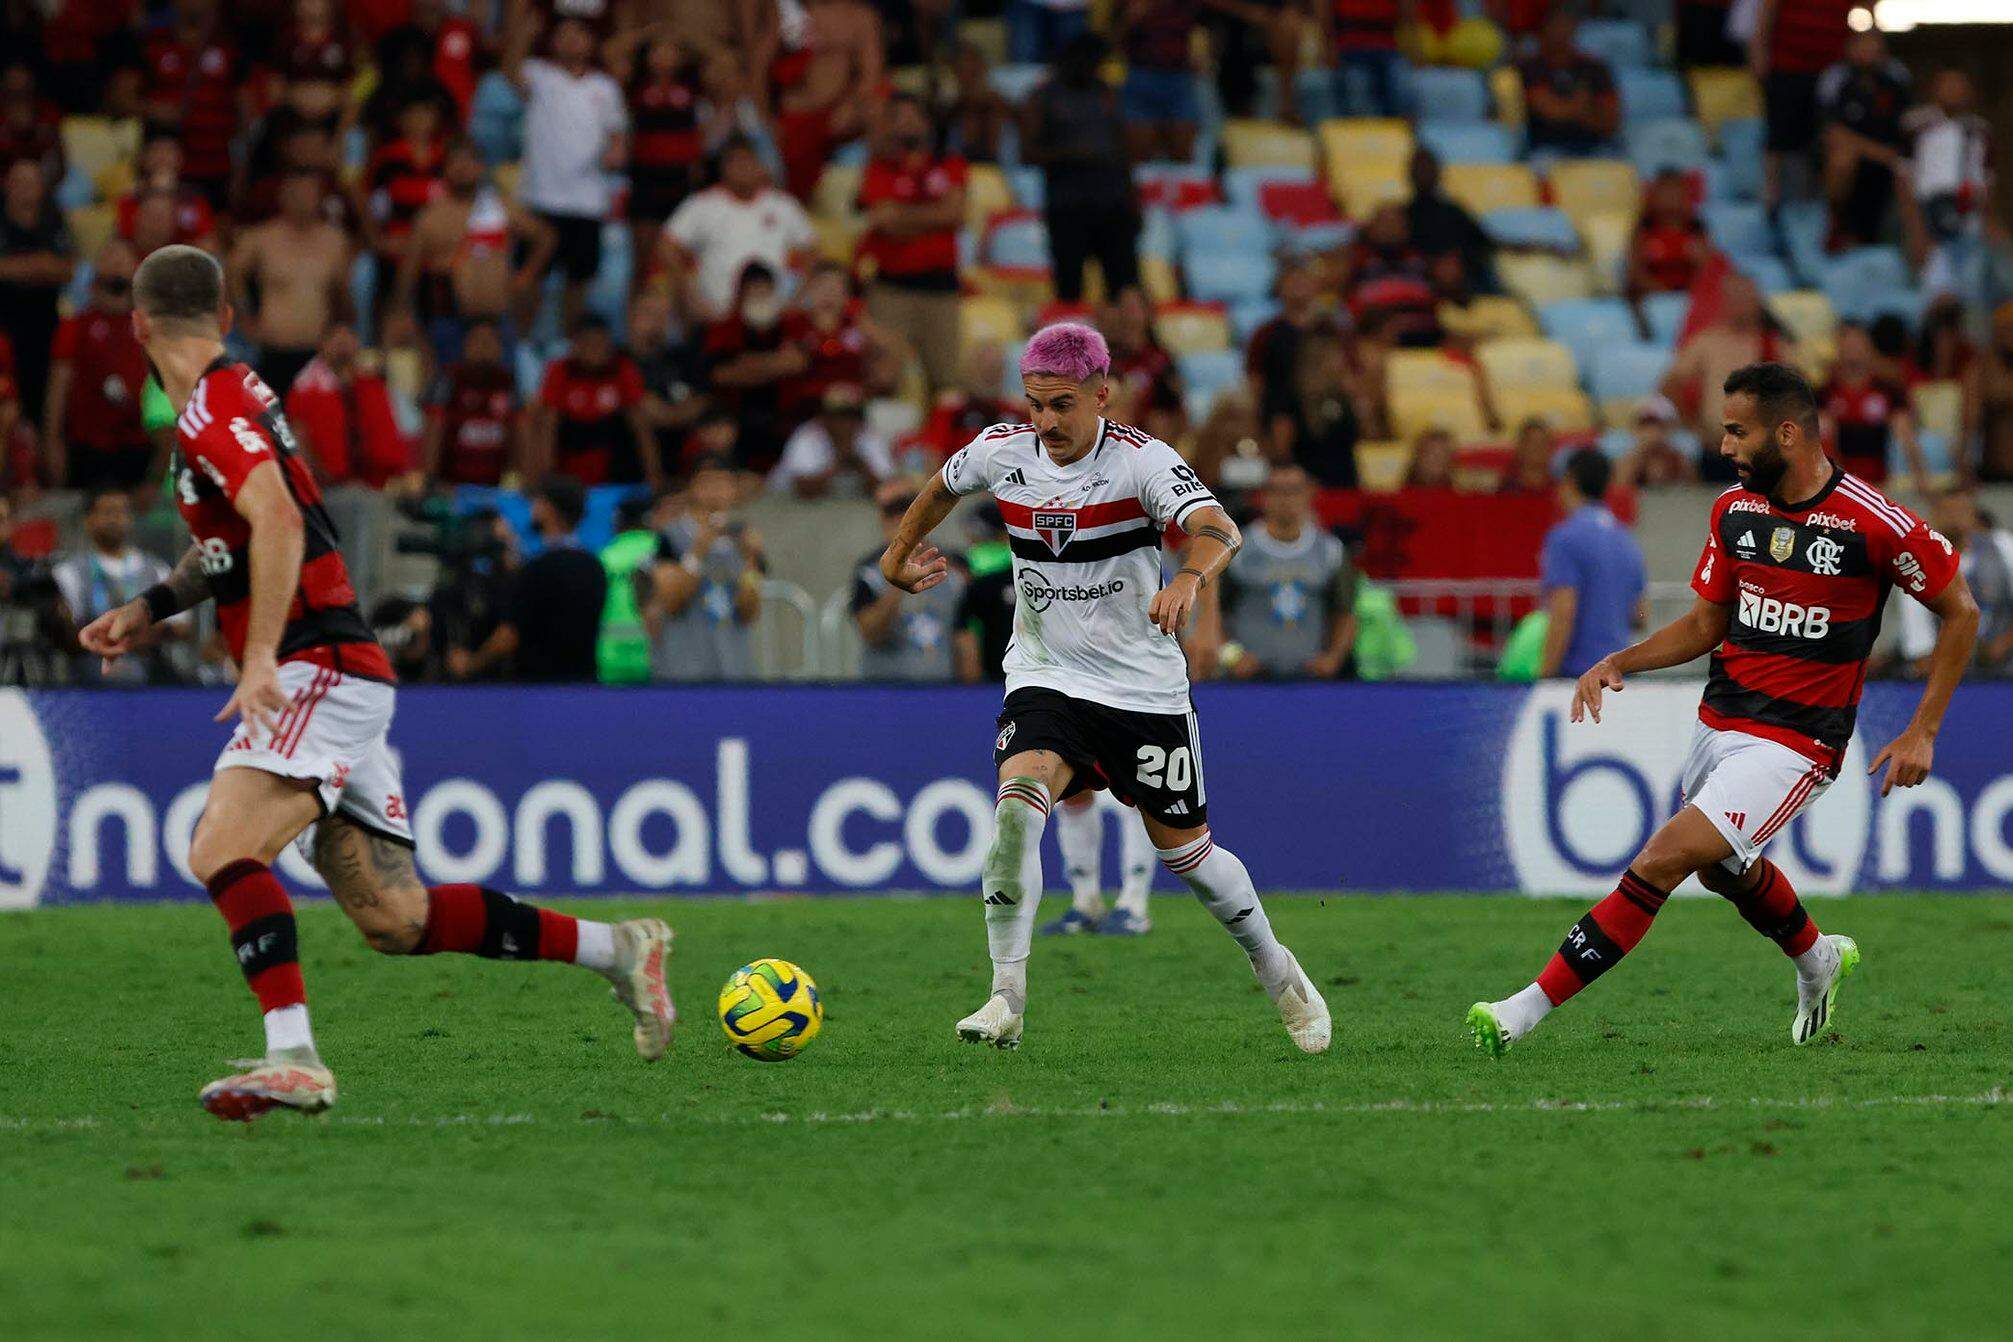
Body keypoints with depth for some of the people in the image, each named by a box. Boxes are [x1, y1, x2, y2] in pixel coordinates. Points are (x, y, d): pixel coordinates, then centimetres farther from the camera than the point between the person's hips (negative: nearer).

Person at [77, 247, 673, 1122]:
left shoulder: (213, 407, -10)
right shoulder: (233, 399, 19)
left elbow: (279, 524, -25)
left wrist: (261, 657, -29)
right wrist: (149, 609, 24)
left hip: (316, 670, -9)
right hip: (338, 682, 9)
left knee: (221, 848, -26)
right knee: (395, 919, 8)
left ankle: (294, 1058, -36)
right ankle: (618, 950, 17)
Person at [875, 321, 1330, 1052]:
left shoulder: (1141, 460, -18)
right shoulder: (1001, 451, -6)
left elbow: (1218, 529, -35)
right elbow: (943, 486, 19)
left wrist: (1188, 580, -55)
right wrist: (898, 555, 26)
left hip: (1145, 687, -2)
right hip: (1046, 679, 2)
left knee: (1185, 852, 8)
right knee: (1018, 798, -26)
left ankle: (1274, 967, 36)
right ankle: (1007, 998, -25)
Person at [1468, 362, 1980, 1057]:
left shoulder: (1876, 524, -17)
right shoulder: (1734, 510, 2)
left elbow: (1960, 611, -5)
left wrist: (1922, 732, -7)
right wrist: (1619, 662, -3)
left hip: (1793, 742, -8)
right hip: (1719, 719, 8)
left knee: (1663, 862, -18)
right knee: (1725, 870, 27)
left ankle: (1531, 1007, -16)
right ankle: (1817, 960, 57)